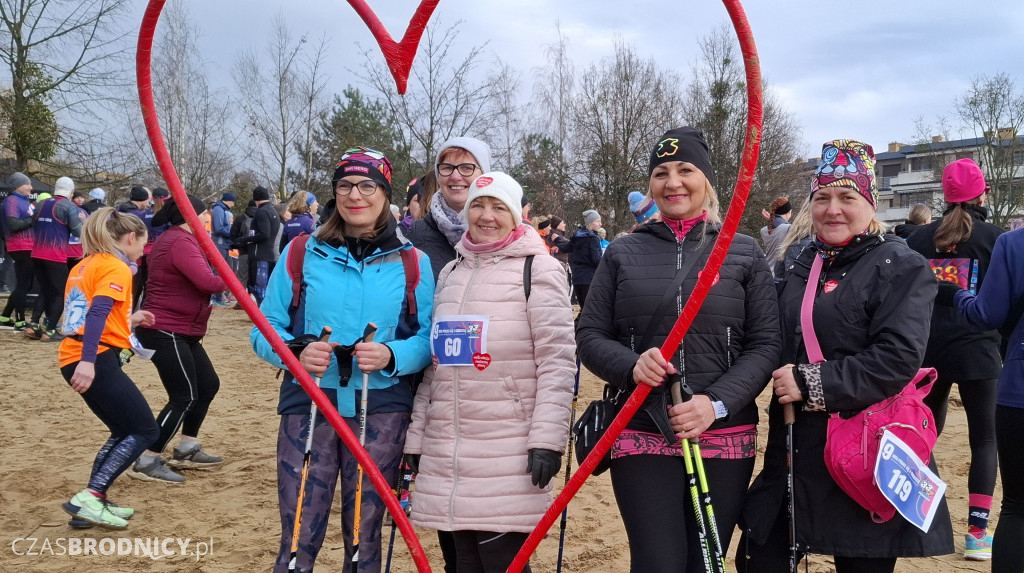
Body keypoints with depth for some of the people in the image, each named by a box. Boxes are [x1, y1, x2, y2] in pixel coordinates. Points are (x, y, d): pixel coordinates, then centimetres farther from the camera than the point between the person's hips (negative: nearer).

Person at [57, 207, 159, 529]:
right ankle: (88, 499, -9)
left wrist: (129, 321, 27)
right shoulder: (116, 267, -8)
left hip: (74, 359, 10)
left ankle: (93, 502, 16)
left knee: (124, 432, 19)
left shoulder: (85, 266, 20)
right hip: (96, 361, -10)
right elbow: (98, 313, -23)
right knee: (144, 430, -3)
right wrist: (88, 361, -33)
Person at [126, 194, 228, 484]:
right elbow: (207, 281, -26)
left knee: (208, 384, 15)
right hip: (165, 332, -11)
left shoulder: (174, 239, 18)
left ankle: (186, 451, 25)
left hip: (181, 332, 11)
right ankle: (147, 462, -2)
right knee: (184, 397, -8)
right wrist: (227, 281, -8)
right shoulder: (180, 242, -17)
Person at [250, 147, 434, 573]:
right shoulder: (301, 254, 4)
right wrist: (296, 351, -16)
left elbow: (431, 340, 0)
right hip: (308, 406, 0)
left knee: (364, 538, 11)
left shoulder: (413, 263, 3)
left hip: (382, 412, 0)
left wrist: (392, 356, -19)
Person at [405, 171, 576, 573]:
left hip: (510, 452, -5)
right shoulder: (451, 273, 16)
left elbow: (558, 361, -9)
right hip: (448, 453, 6)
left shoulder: (538, 269, -2)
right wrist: (417, 436, 15)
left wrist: (547, 439, -16)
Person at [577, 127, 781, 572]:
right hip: (642, 436, 0)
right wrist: (630, 366, -15)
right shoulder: (623, 253, 7)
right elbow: (590, 336, 6)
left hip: (725, 437, 1)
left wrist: (717, 403, -15)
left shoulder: (744, 253, 5)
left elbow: (767, 344, 0)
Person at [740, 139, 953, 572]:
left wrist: (811, 382, -21)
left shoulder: (902, 268, -8)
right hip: (796, 453, 6)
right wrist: (783, 380, 4)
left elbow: (898, 357, -21)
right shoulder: (803, 266, 13)